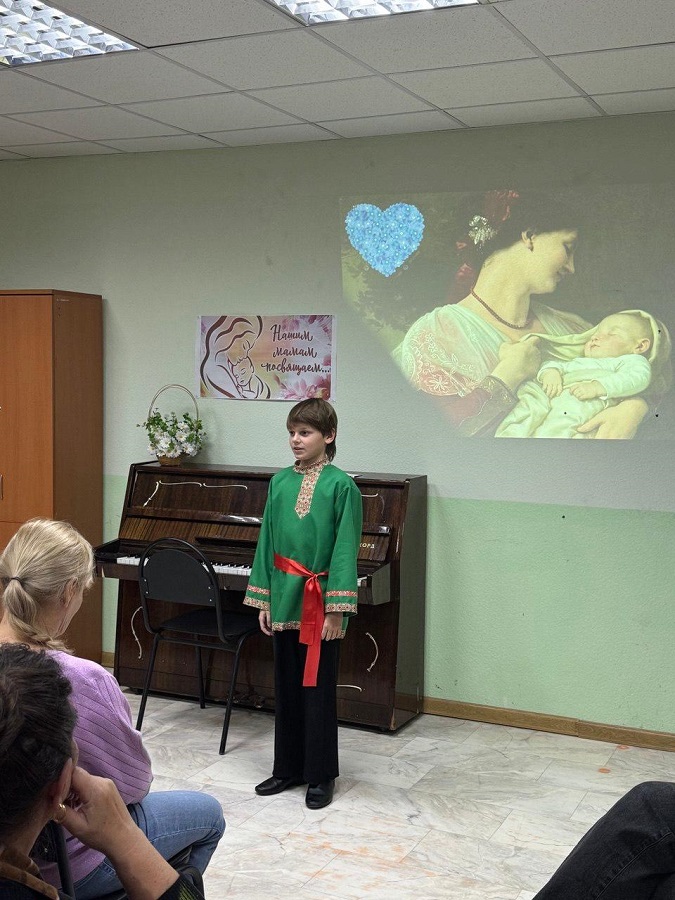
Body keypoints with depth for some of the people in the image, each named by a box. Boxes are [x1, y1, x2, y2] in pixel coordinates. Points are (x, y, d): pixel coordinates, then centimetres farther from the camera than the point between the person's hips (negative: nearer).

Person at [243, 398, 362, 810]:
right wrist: (264, 600, 8)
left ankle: (321, 775, 17)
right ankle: (288, 767, 27)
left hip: (319, 602, -5)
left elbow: (345, 549, -11)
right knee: (286, 686, 14)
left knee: (318, 688, 3)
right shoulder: (281, 481, 6)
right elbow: (268, 541, 10)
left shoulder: (342, 485, -10)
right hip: (285, 598, 5)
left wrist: (336, 609, -15)